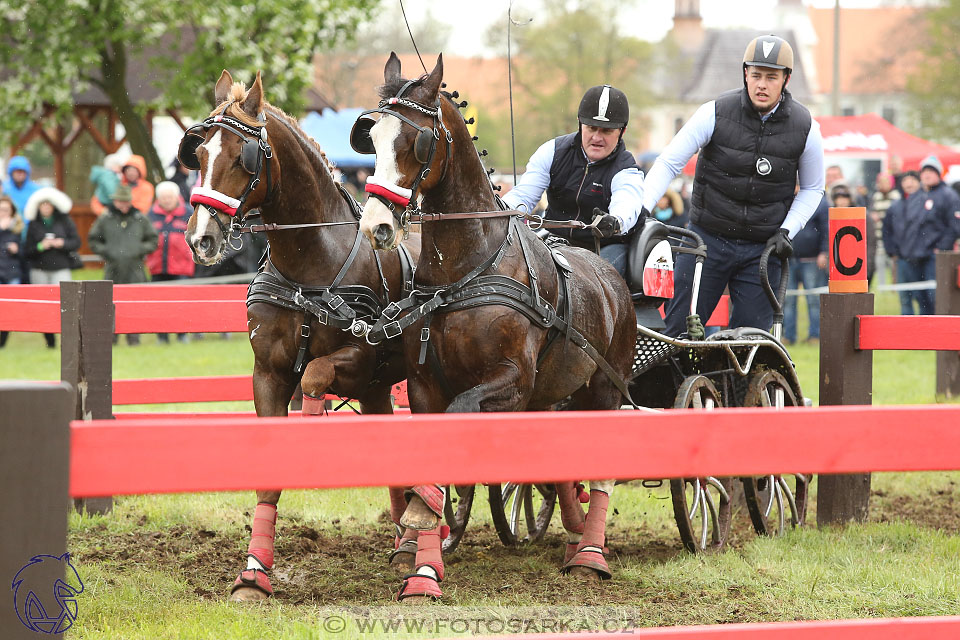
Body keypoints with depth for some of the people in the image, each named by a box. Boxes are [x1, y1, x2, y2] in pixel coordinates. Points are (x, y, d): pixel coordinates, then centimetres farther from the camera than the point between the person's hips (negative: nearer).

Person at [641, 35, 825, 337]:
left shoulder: (805, 127, -3)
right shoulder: (716, 113, -8)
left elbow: (813, 189, 12)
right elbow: (668, 163, -5)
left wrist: (786, 231, -3)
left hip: (763, 248, 1)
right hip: (707, 238, -1)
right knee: (679, 331, -2)